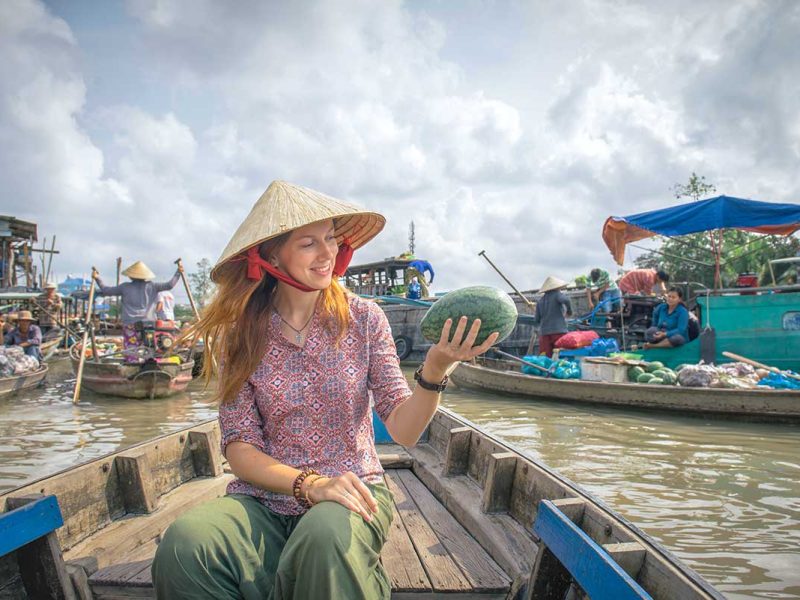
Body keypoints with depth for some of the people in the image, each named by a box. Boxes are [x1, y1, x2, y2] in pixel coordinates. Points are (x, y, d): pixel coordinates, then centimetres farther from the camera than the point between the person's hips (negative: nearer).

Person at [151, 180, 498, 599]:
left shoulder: (362, 318, 0)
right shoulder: (241, 336, 0)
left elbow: (403, 430, -5)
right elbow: (239, 448, -2)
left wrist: (434, 371, -24)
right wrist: (310, 483, -19)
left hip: (352, 491, -1)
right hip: (265, 498, 1)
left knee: (328, 537, -37)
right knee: (183, 544, -30)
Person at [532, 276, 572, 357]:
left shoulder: (540, 300, 15)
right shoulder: (557, 294, 3)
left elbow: (536, 320, 14)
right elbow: (566, 300, -19)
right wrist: (569, 310, -1)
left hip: (544, 332, 4)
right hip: (558, 330, -4)